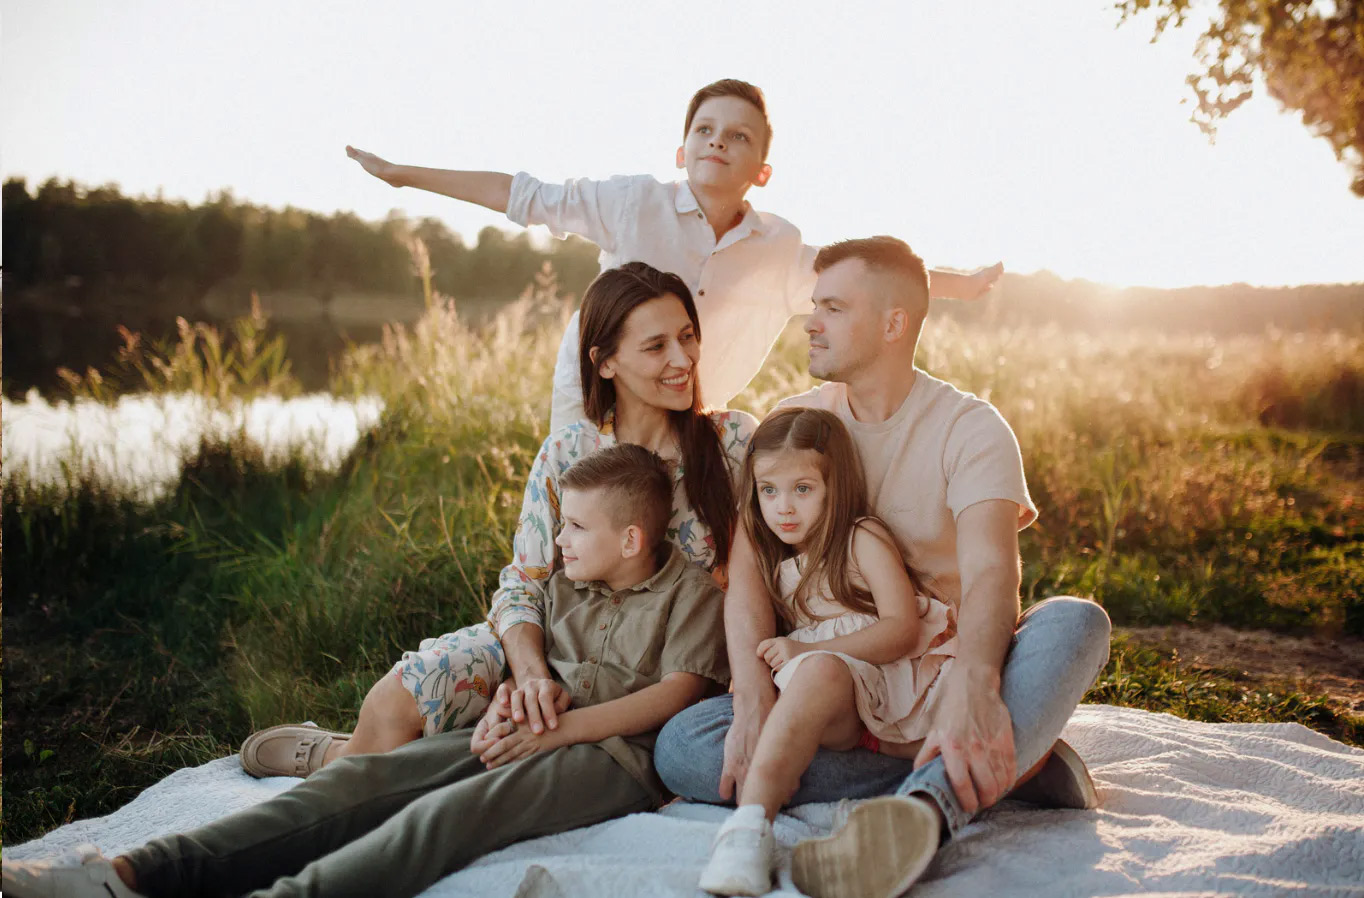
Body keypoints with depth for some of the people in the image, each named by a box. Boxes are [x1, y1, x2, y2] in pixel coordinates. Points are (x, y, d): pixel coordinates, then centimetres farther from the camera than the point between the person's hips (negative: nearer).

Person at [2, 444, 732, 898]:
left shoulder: (692, 593, 1)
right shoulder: (565, 588, 23)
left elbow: (674, 694, -9)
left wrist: (557, 728, -15)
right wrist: (507, 708, -4)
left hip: (618, 753, -6)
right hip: (536, 733, 7)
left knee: (456, 808, -35)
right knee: (365, 777, -16)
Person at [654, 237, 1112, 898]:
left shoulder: (970, 427, -7)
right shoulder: (792, 422, 3)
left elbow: (990, 570, -24)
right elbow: (747, 567, -9)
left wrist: (970, 683, -46)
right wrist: (754, 701, -27)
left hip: (949, 679, -2)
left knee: (1075, 622, -30)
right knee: (682, 748, -24)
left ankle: (921, 811, -51)